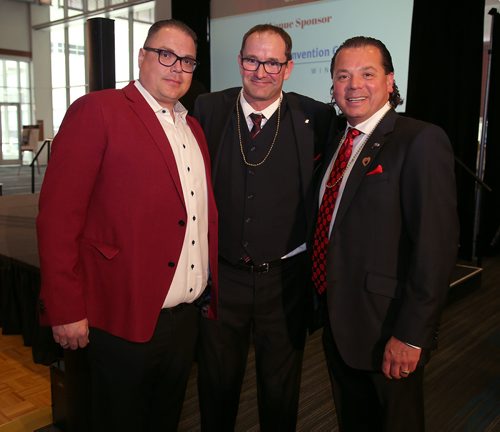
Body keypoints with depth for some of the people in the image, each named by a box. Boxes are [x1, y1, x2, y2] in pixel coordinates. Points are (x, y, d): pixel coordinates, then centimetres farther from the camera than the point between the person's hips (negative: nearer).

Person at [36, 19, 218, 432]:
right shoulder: (96, 111, -9)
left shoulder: (193, 128, 12)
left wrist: (212, 287, 10)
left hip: (186, 316, 7)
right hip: (125, 318, -6)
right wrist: (66, 309, -15)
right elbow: (58, 214, -13)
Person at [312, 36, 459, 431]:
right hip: (337, 324, 7)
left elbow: (435, 245, -20)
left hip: (386, 330, -7)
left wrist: (411, 335, -21)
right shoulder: (336, 140, 8)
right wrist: (324, 309, 8)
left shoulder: (421, 141, -15)